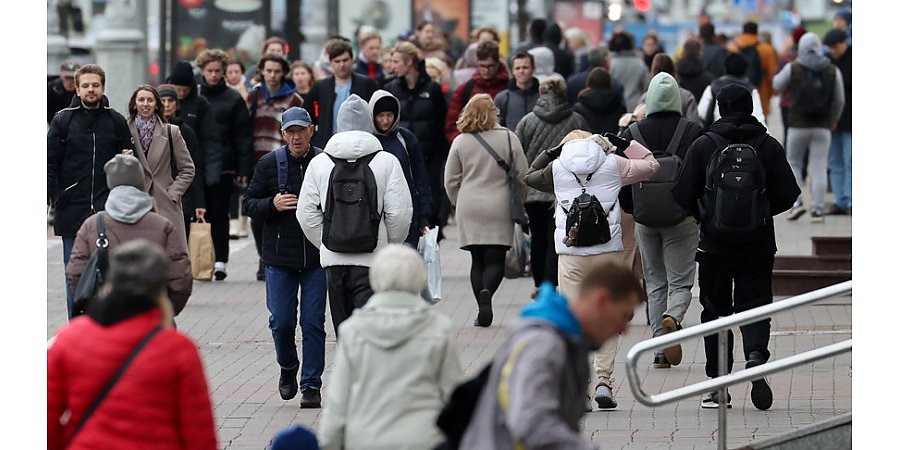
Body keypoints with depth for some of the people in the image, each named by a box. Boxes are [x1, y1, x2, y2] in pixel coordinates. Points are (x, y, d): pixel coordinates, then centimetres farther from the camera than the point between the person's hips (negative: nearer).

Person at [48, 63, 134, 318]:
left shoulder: (116, 122, 6)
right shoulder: (63, 121, 3)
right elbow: (50, 163, 1)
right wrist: (47, 199, -7)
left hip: (108, 210, 0)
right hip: (72, 209, 0)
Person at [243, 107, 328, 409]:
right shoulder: (269, 164, 1)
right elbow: (249, 204, 5)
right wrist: (272, 205, -13)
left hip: (317, 257, -1)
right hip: (279, 258, 1)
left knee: (313, 323, -1)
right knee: (281, 322, 3)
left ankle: (311, 385, 8)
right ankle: (288, 368, 31)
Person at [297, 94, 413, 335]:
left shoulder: (319, 163, 4)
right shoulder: (386, 162, -4)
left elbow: (306, 214, 4)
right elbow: (399, 213, -6)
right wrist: (391, 247, 10)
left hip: (333, 261, 3)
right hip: (372, 261, -3)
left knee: (344, 330, 14)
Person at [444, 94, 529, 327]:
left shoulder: (460, 142, 1)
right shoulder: (509, 139, -4)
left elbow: (450, 181, 4)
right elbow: (522, 175, -1)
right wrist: (518, 203, 14)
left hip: (469, 210, 2)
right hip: (499, 210, -2)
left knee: (477, 260, 10)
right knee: (495, 259, 0)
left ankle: (482, 310, 6)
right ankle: (487, 291, -27)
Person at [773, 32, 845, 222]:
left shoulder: (792, 69, -6)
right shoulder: (833, 71, 0)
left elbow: (777, 86, 10)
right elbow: (840, 101, 7)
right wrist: (833, 120, 23)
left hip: (798, 124, -1)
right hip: (822, 127, 1)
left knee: (793, 163, 13)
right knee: (819, 167, 2)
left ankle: (796, 201, -2)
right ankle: (818, 209, -1)